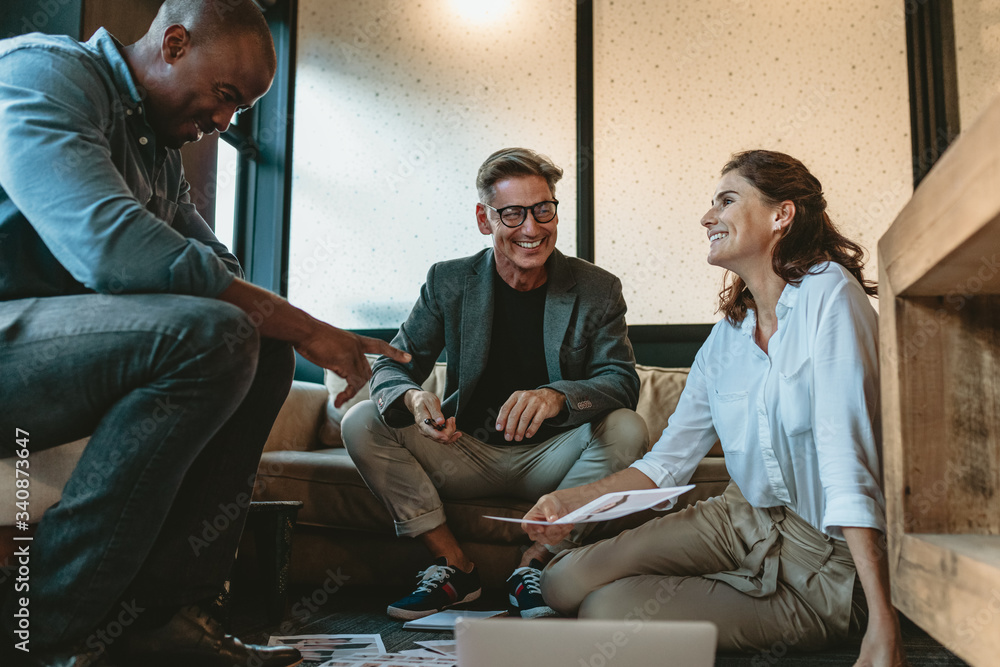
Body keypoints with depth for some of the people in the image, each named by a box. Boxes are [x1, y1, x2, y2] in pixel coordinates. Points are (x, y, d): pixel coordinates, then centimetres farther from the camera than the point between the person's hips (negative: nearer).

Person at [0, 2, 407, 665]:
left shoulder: (162, 150, 18)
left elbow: (218, 271, 20)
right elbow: (109, 244, -28)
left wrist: (302, 332, -3)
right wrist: (300, 325, -24)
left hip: (66, 347, 10)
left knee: (264, 353, 2)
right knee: (207, 333, -29)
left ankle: (162, 610, -5)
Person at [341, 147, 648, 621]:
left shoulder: (597, 290, -4)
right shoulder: (448, 282, -1)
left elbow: (622, 381, -14)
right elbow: (390, 367, -2)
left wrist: (558, 397, -37)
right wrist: (413, 399, -28)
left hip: (548, 458, -1)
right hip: (466, 453, 1)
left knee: (626, 429, -29)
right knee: (362, 422, -17)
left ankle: (535, 564, -13)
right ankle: (455, 566, -10)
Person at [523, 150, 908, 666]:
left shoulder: (828, 294, -17)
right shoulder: (726, 338, 6)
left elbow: (847, 453, -25)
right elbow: (669, 459, 6)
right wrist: (571, 501, -9)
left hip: (827, 562, -6)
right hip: (743, 520, 6)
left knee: (606, 612, -14)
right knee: (564, 584, -3)